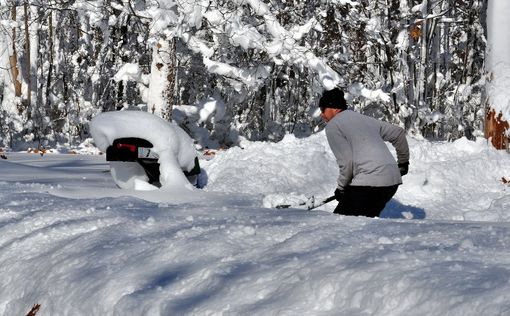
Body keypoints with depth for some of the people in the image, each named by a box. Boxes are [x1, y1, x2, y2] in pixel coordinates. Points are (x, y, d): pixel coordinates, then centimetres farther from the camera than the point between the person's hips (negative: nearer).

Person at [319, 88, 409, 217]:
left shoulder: (332, 126, 1)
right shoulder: (365, 119, 23)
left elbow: (346, 162, -8)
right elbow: (398, 133, 28)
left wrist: (341, 188, 6)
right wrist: (403, 162, 41)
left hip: (369, 183, -8)